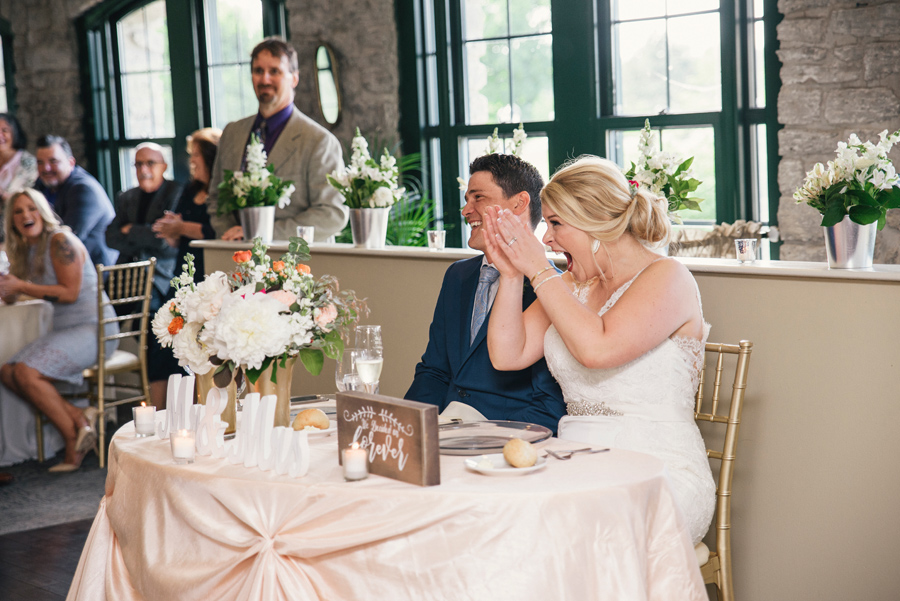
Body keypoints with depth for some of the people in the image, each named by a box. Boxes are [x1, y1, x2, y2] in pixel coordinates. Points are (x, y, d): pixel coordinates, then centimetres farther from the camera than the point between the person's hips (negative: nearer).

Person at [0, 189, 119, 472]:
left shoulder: (60, 241, -11)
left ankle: (73, 443, -12)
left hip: (93, 329, -9)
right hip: (64, 330, 9)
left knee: (27, 372, -24)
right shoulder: (25, 249, 15)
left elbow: (70, 292, -17)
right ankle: (80, 418, -9)